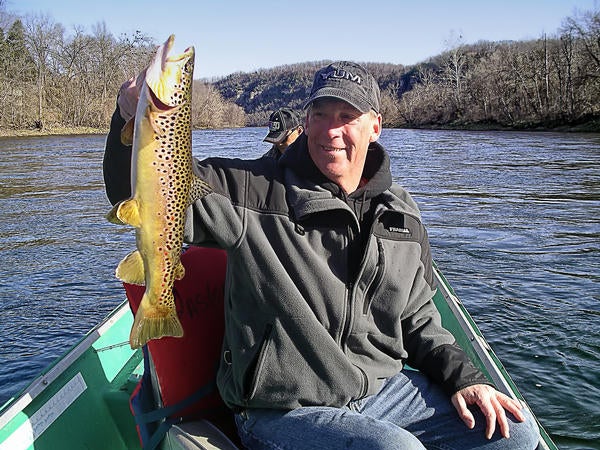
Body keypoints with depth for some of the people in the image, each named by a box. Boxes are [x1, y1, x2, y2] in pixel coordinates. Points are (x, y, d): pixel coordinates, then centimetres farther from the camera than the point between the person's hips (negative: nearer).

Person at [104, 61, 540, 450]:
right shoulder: (253, 190, -9)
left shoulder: (401, 213, 7)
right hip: (284, 409, -5)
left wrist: (462, 377, 3)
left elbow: (416, 318, 15)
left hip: (383, 385, 6)